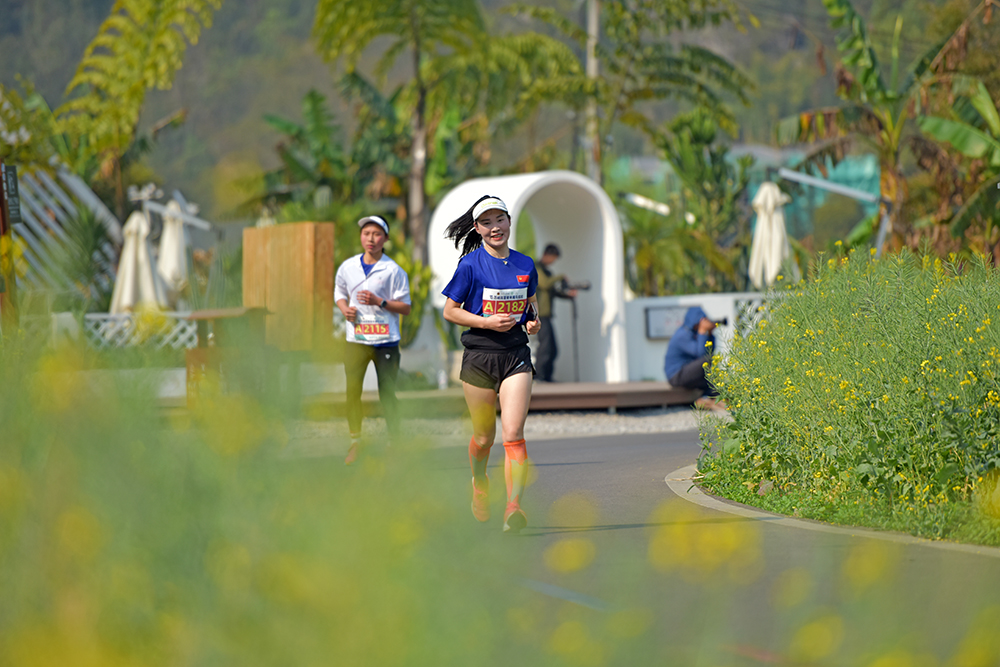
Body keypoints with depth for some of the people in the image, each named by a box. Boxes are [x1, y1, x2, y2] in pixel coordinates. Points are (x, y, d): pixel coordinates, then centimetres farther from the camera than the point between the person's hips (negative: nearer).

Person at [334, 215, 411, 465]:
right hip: (356, 339, 3)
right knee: (352, 391, 1)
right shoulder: (347, 267, 7)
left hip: (385, 340, -3)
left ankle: (394, 442, 10)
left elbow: (405, 307, -3)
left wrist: (379, 302, -17)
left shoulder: (393, 271, -4)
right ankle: (355, 442, 11)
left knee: (387, 393, 1)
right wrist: (345, 308, 1)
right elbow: (339, 294, 23)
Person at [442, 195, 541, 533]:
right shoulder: (471, 265, -6)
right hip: (479, 356, -1)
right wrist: (487, 322, -15)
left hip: (516, 356, 1)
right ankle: (479, 483, 41)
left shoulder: (525, 264, 6)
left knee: (513, 433, -14)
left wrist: (534, 321, 1)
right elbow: (450, 311, -2)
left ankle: (514, 508, -20)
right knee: (484, 437, 10)